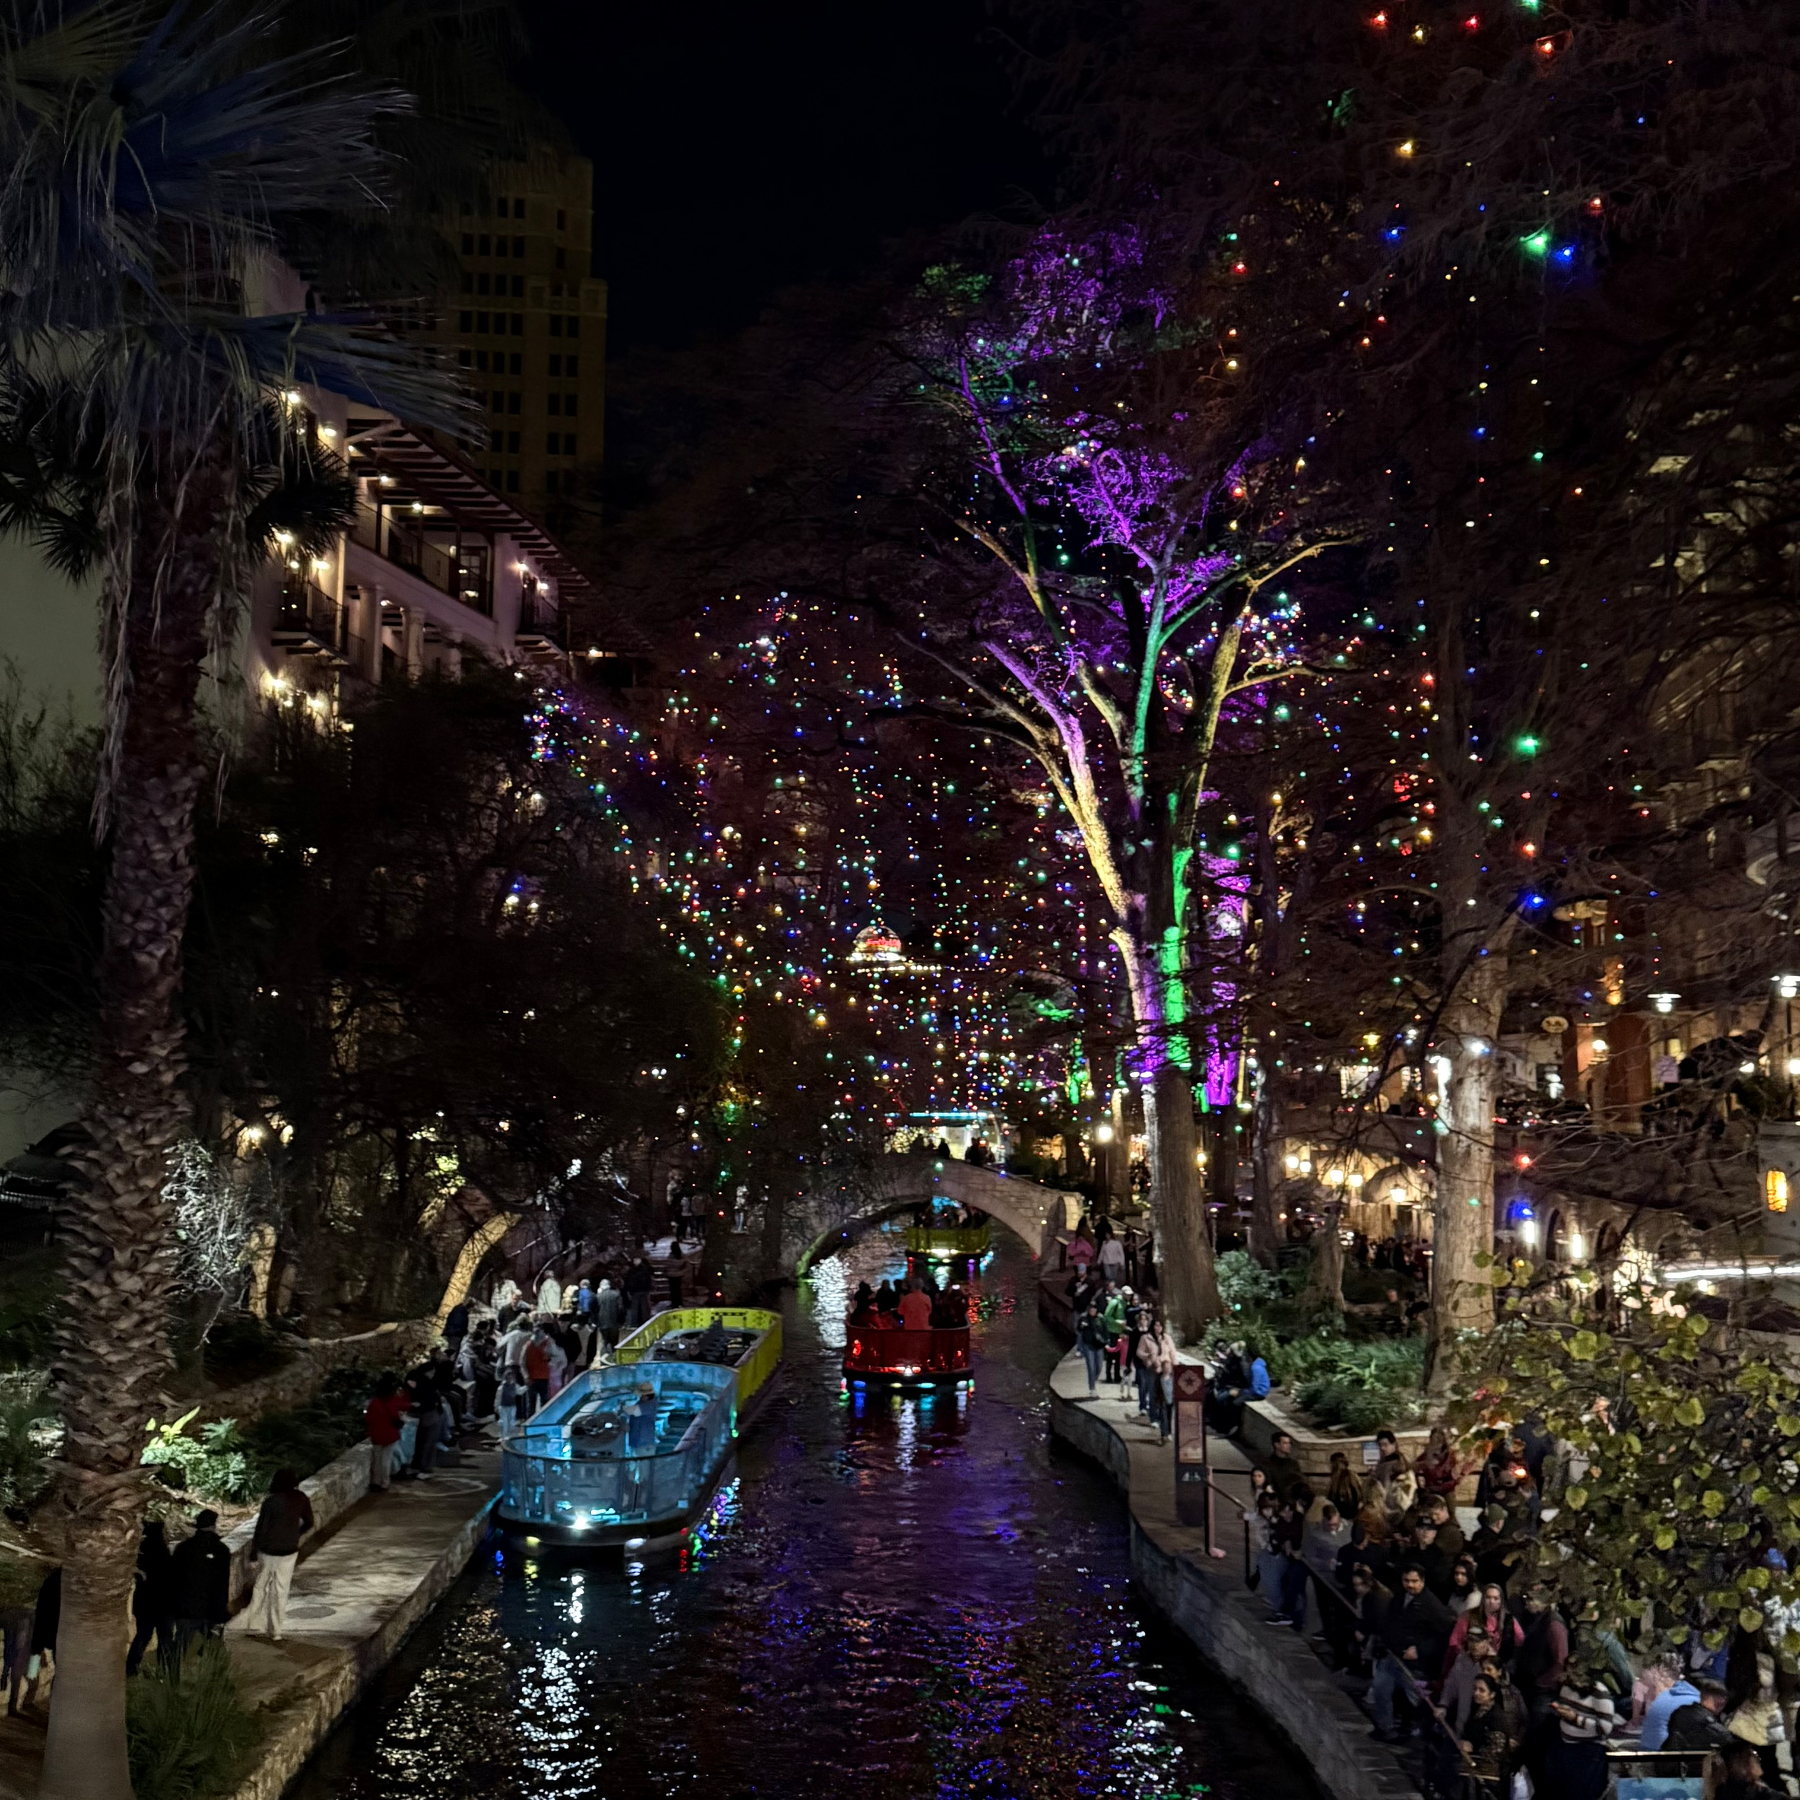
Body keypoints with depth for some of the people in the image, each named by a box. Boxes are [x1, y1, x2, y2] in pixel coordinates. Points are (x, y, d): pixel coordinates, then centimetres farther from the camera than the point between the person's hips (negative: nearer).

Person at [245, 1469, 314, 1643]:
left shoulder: (271, 1502, -17)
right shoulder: (301, 1499, -6)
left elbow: (261, 1529, -12)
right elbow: (308, 1523, 6)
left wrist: (253, 1552, -1)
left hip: (268, 1551, -2)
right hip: (289, 1551, 2)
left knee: (261, 1588, 15)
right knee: (281, 1590, 11)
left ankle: (254, 1626, 19)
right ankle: (277, 1631, 13)